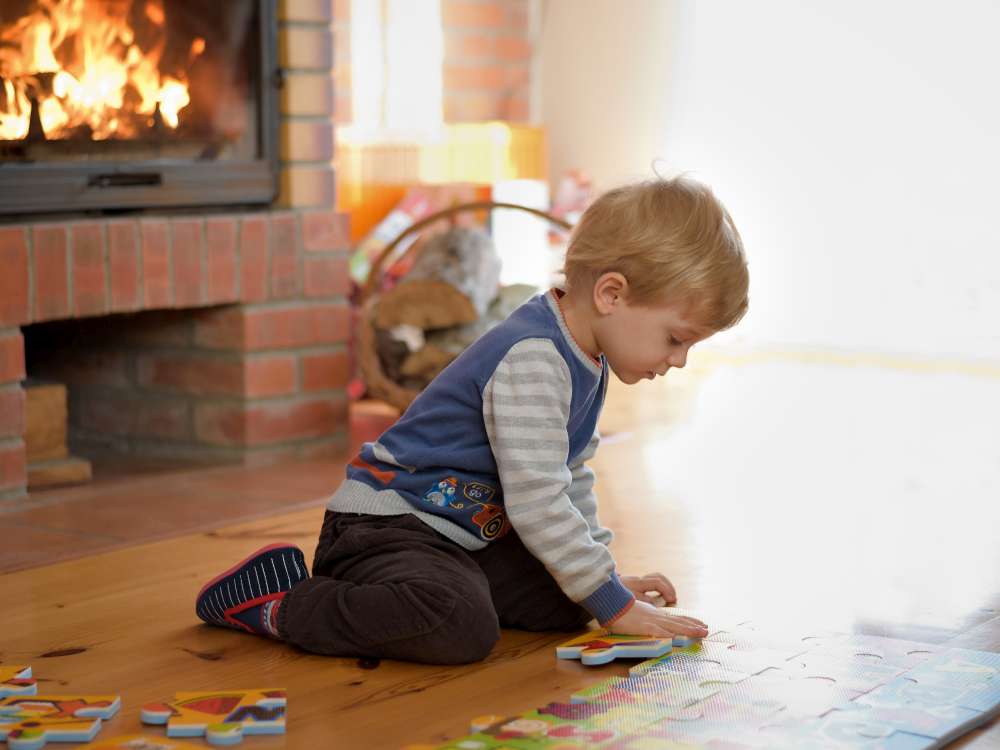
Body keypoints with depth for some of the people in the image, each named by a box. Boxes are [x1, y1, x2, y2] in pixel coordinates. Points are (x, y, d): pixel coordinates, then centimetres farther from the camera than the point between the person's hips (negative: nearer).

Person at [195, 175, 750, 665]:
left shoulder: (584, 360, 9)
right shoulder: (531, 361, -23)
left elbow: (571, 478, 23)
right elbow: (537, 503, -26)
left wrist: (607, 575, 16)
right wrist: (614, 604, -20)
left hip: (463, 536, 11)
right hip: (385, 523, -11)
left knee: (567, 604, 1)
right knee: (464, 629, -35)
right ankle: (285, 604, -14)